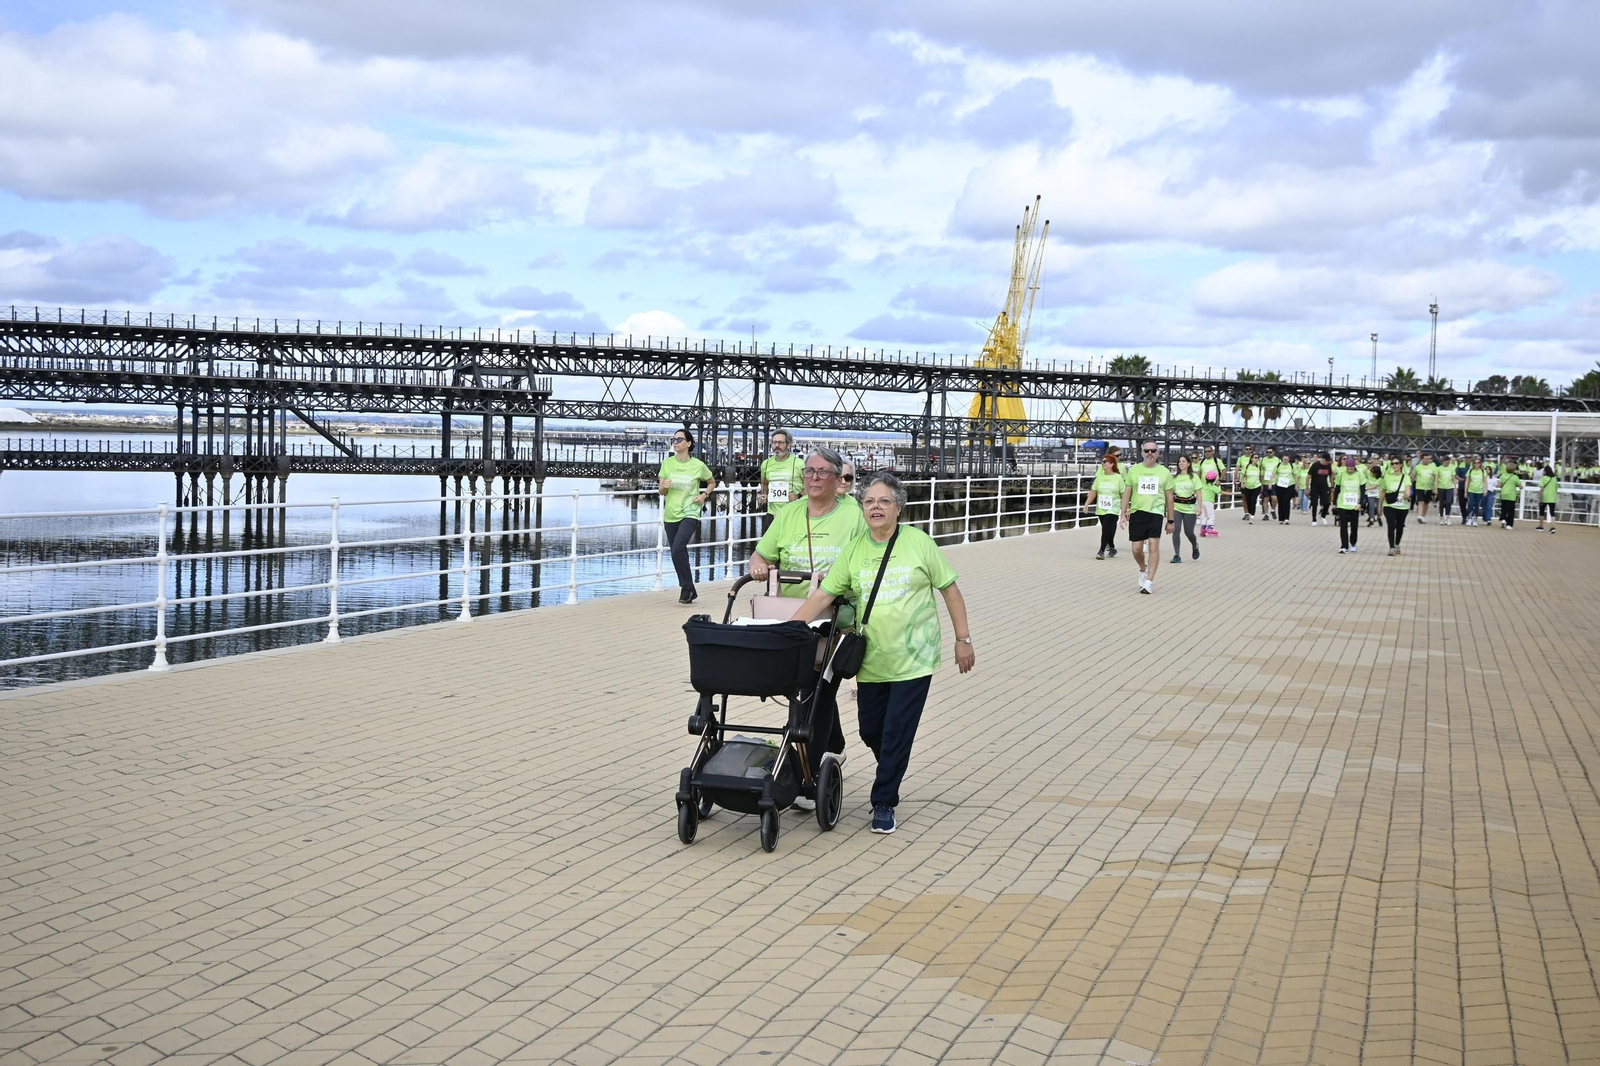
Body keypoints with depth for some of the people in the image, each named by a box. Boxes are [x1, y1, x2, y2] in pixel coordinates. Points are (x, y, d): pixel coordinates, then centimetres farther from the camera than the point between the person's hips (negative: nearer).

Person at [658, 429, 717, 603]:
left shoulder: (698, 465, -4)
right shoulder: (667, 463, 3)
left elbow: (712, 482, 14)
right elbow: (661, 492, 7)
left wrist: (704, 495, -3)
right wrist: (664, 486, -15)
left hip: (690, 513, -4)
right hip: (671, 515, 4)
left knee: (678, 548, -23)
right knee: (678, 554, 7)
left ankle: (687, 587, -11)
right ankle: (688, 591, 21)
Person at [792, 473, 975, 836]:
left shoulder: (919, 543, -6)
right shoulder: (854, 550, 1)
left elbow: (950, 591, 0)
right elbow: (823, 596, -1)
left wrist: (963, 640, -1)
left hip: (913, 657, -3)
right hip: (872, 659, 3)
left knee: (896, 733, -2)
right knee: (870, 730, 11)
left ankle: (884, 803, 12)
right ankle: (892, 776, 41)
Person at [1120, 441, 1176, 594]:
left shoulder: (1165, 472, 5)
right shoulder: (1134, 470, 6)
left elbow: (1169, 497, 10)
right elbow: (1126, 493, 10)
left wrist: (1170, 520, 9)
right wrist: (1124, 514, 3)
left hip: (1156, 512, -1)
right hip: (1136, 512, 1)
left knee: (1153, 545, -13)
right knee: (1136, 548, 2)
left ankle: (1149, 582, -7)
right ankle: (1143, 570, 34)